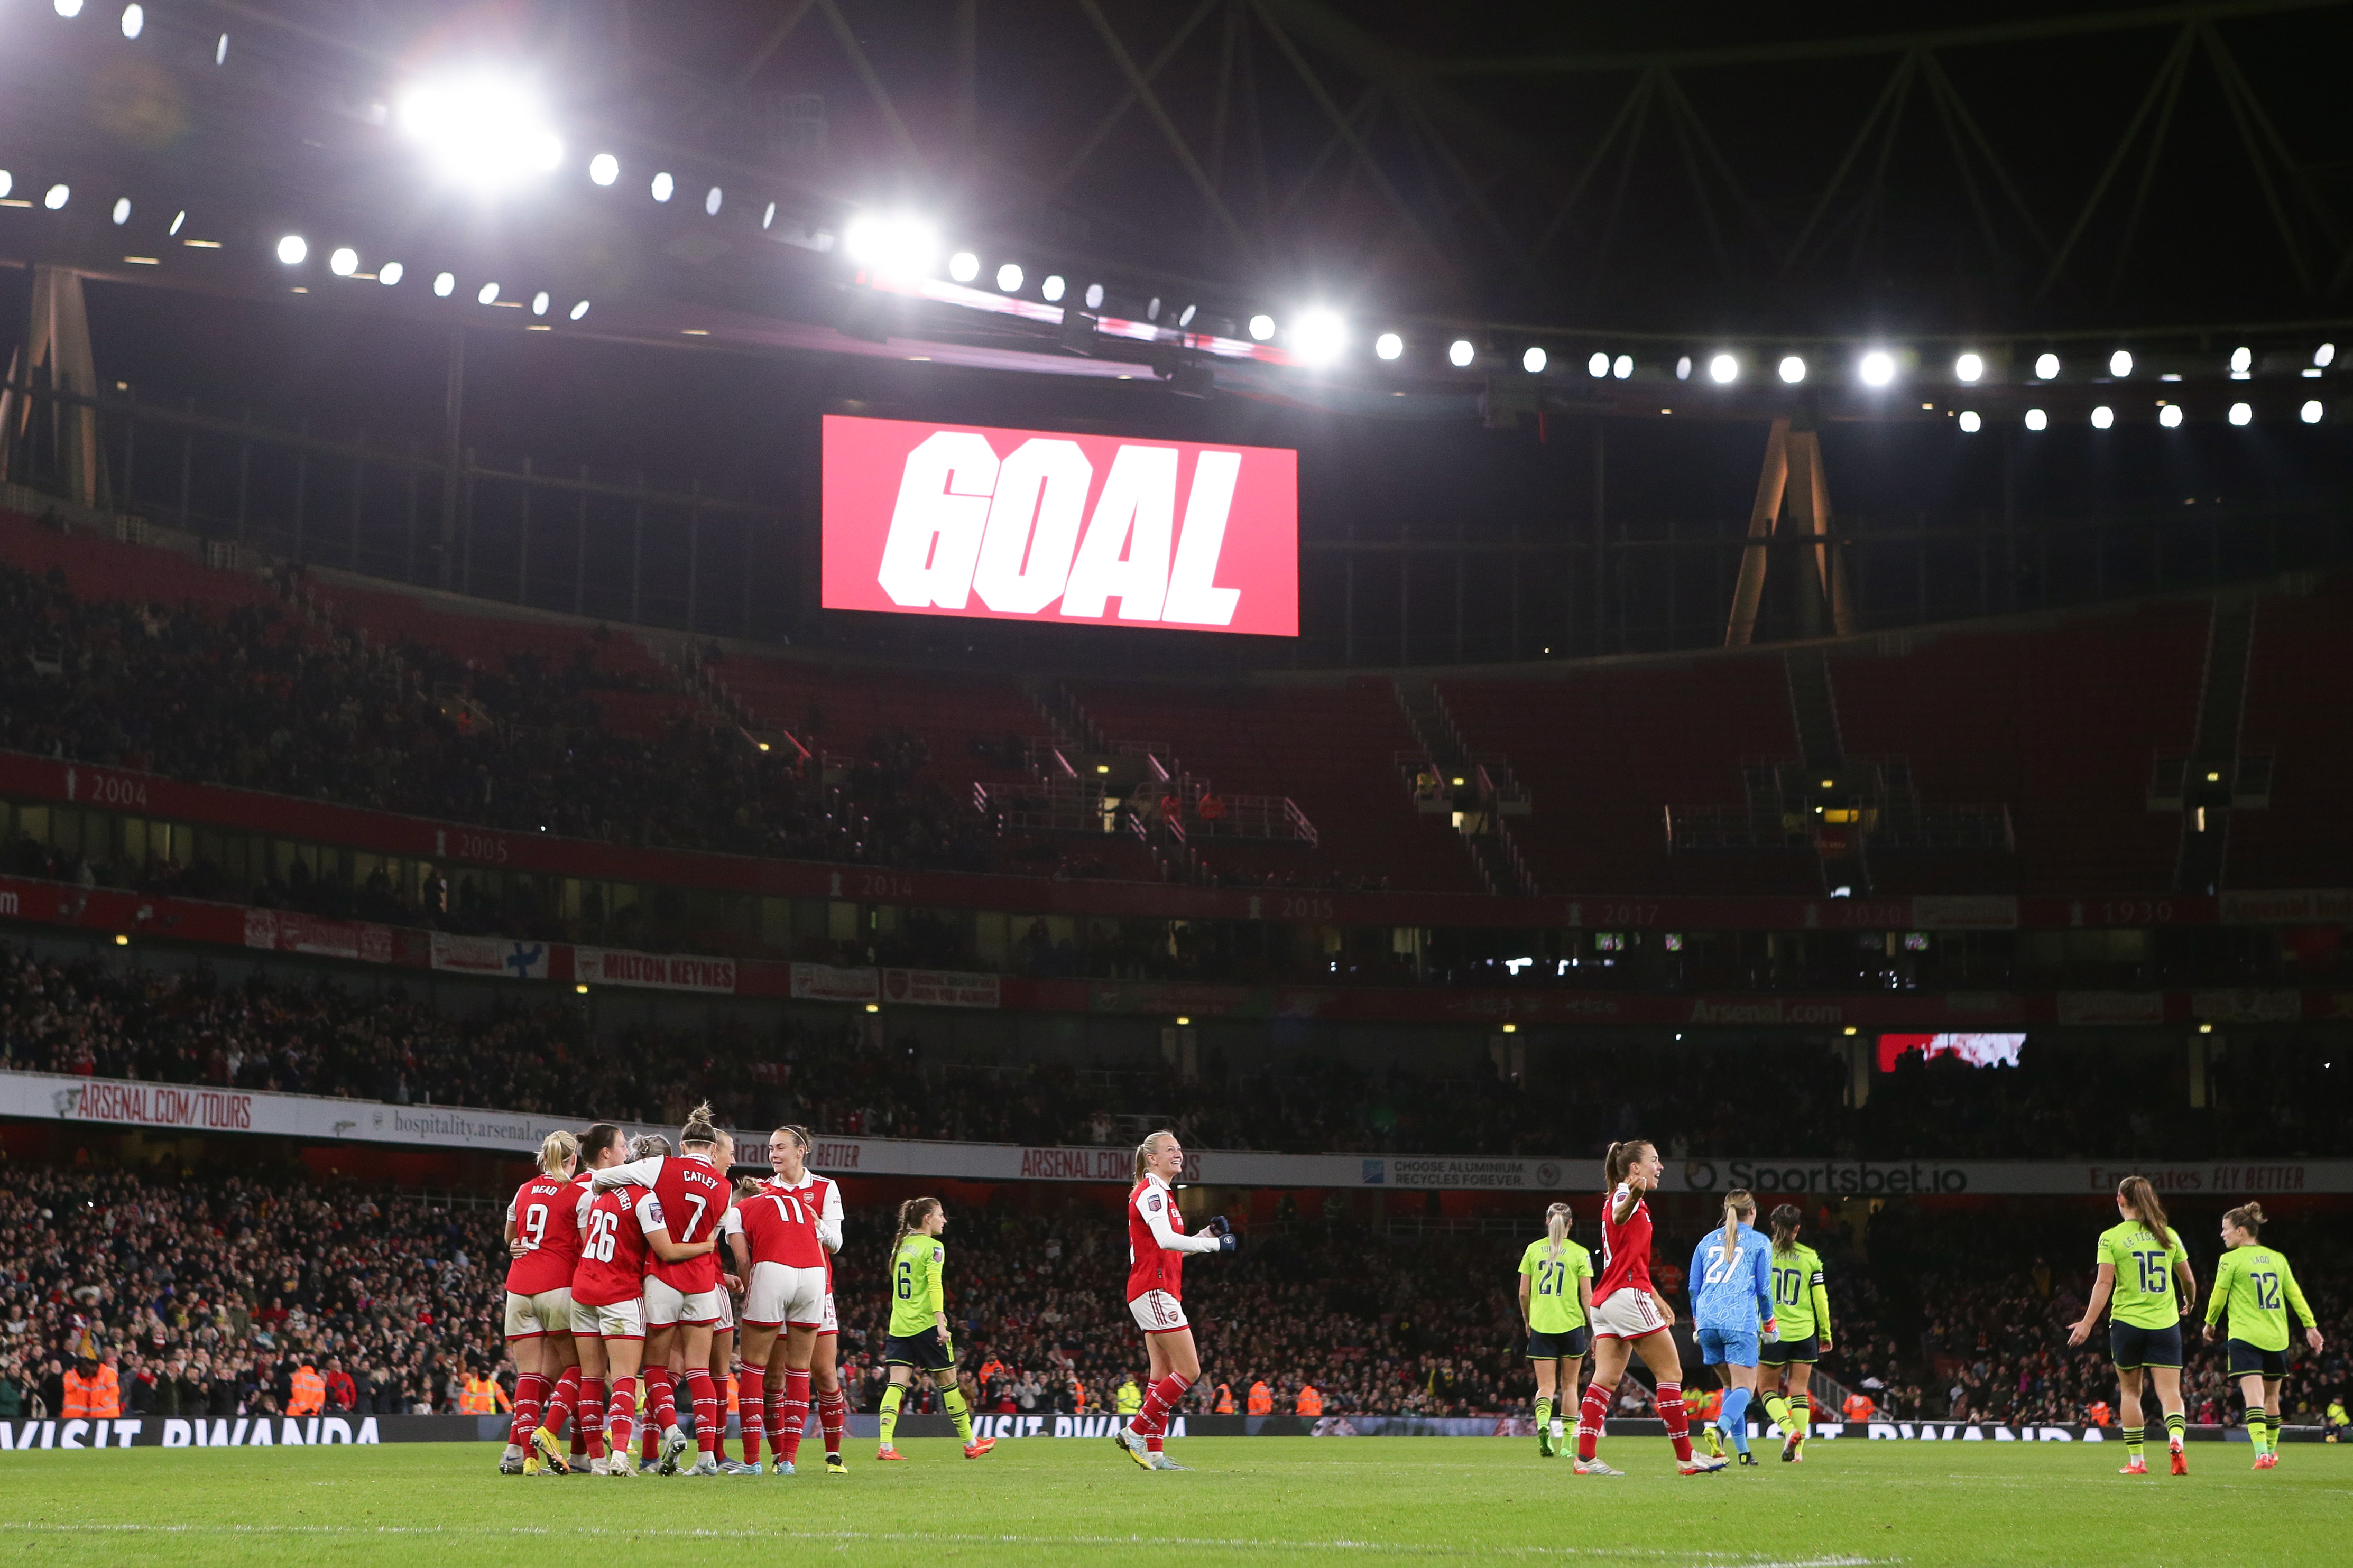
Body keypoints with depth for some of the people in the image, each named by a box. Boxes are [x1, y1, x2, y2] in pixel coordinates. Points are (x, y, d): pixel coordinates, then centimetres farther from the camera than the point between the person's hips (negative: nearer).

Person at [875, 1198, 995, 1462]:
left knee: (896, 1384, -2)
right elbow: (935, 1285, -18)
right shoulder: (932, 1247, -7)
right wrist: (940, 1321, -23)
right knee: (948, 1381, 6)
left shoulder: (900, 1245, 14)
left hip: (899, 1326, 6)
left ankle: (885, 1445, -18)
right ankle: (970, 1444, 17)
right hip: (925, 1324, -6)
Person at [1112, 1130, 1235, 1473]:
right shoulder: (1150, 1192, -11)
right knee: (1189, 1370, -12)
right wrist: (1215, 1243, -20)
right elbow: (1166, 1240, -25)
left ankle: (1154, 1452, 6)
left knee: (1164, 1375, 7)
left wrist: (1209, 1231, 11)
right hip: (1154, 1291, -11)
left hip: (1162, 1293, 11)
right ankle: (1134, 1432, -8)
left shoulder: (1162, 1194, 21)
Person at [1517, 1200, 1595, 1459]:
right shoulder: (1579, 1253, -1)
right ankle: (1567, 1444, 12)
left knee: (1546, 1385, 2)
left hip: (1540, 1325, 1)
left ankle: (1543, 1423, -29)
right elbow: (1587, 1296, -5)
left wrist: (1527, 1320, 19)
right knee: (1569, 1384, 12)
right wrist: (1596, 1330, 0)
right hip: (1571, 1323, -1)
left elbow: (1523, 1293, 4)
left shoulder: (1533, 1250, 4)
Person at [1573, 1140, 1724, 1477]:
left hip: (1606, 1301, 10)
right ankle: (1686, 1457, 1)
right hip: (1628, 1296, -10)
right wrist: (1634, 1198, -58)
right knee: (1671, 1372, -2)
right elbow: (1619, 1217, -35)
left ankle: (1585, 1458, -8)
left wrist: (1656, 1300, 38)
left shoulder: (1629, 1198, 24)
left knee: (1606, 1379, 1)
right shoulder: (1625, 1194, -7)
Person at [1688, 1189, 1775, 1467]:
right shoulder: (1758, 1242, 6)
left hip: (1707, 1321, 5)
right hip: (1740, 1322, -4)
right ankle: (1720, 1428, -34)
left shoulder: (1707, 1241, 17)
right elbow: (1764, 1288, 5)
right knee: (1745, 1387, -6)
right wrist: (1769, 1324, 18)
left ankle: (1743, 1450, 12)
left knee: (1730, 1385, 16)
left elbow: (1693, 1288, 17)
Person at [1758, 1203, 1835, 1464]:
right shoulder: (1810, 1257, 2)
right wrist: (1825, 1333, 13)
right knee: (1799, 1391, 8)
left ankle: (1789, 1429, -14)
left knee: (1767, 1388, 10)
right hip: (1804, 1332, 2)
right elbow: (1820, 1298, 4)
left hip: (1773, 1333, -2)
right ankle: (1798, 1450, 2)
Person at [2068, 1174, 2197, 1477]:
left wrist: (2088, 1322, -8)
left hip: (2127, 1322, -2)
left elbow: (2104, 1283, -10)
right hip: (2165, 1324, 2)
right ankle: (2176, 1440, -29)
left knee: (2131, 1391, 11)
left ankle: (2136, 1461, 12)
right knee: (2170, 1392, -1)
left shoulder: (2111, 1237, -3)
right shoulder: (2168, 1236, 7)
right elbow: (2189, 1281, 15)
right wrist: (2189, 1303, 36)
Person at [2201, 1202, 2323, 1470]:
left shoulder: (2231, 1259, -4)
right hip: (2277, 1338, 5)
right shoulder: (2277, 1258, 10)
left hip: (2245, 1337, -5)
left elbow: (2218, 1297, 0)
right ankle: (2271, 1451, 28)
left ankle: (2262, 1454, -26)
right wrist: (2311, 1326, 14)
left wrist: (2210, 1323, 16)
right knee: (2272, 1396, 18)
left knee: (2254, 1397, -12)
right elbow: (2295, 1294, 10)